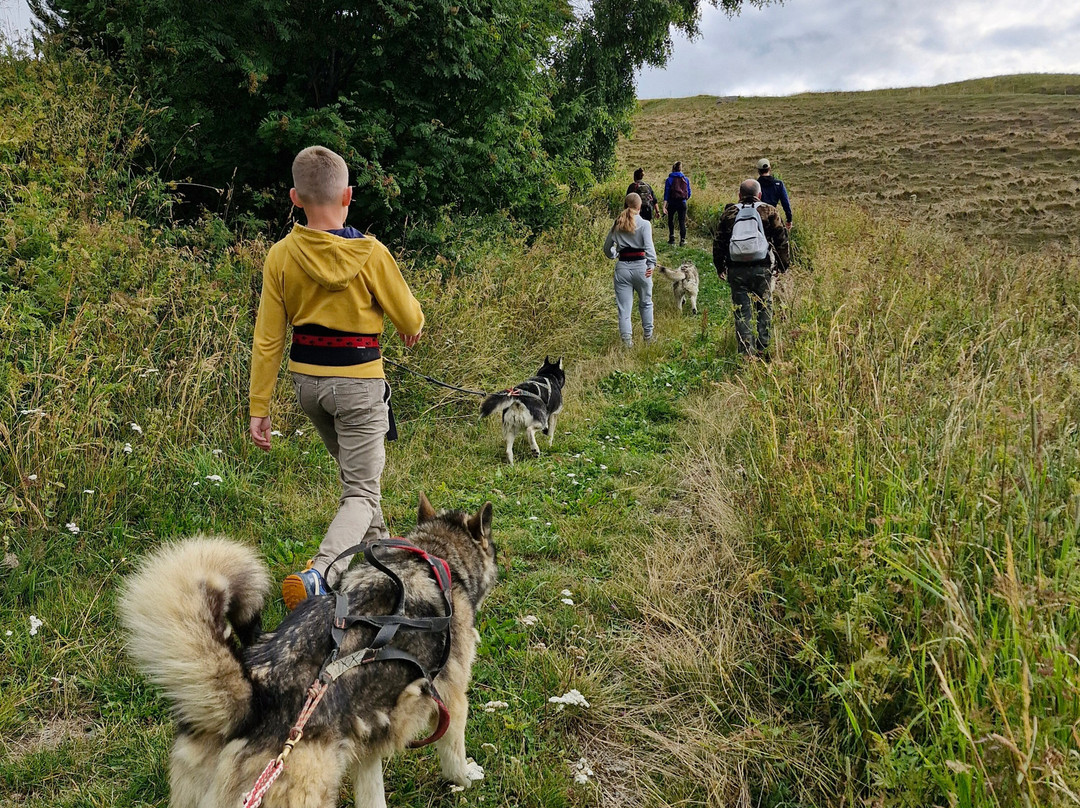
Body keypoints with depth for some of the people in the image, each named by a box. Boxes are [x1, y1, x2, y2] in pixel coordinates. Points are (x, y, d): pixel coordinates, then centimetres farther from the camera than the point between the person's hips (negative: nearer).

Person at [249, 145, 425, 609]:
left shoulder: (281, 256, -6)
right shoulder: (369, 253, -16)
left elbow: (267, 339, -5)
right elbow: (409, 317, -3)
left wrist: (259, 408, 1)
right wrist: (412, 329, 22)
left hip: (306, 380, 5)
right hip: (357, 382, -5)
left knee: (353, 472, 27)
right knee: (361, 492, 1)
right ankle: (320, 574, -22)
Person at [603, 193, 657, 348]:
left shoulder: (617, 224, 6)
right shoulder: (644, 224, -5)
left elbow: (607, 249, 15)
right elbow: (649, 246, -18)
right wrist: (651, 264, -21)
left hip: (622, 267, 2)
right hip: (640, 266, -2)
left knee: (624, 307, 5)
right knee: (646, 303, 19)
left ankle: (627, 340, 1)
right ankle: (648, 336, 28)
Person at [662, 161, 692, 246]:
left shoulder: (669, 179, -3)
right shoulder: (686, 179, 4)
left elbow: (666, 193, -7)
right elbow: (689, 192, 8)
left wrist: (664, 206, -11)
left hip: (672, 203, -1)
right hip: (682, 203, 1)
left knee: (670, 220, 18)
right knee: (682, 221, 5)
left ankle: (672, 238, 12)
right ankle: (682, 239, -4)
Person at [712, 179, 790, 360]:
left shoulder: (729, 213, 7)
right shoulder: (769, 212, 4)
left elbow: (719, 242, 10)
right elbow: (781, 240, 5)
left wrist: (720, 267, 20)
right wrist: (782, 265, 13)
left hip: (736, 270, 1)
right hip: (761, 269, -1)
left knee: (742, 312, 4)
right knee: (764, 309, 11)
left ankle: (746, 353, 1)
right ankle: (763, 350, 9)